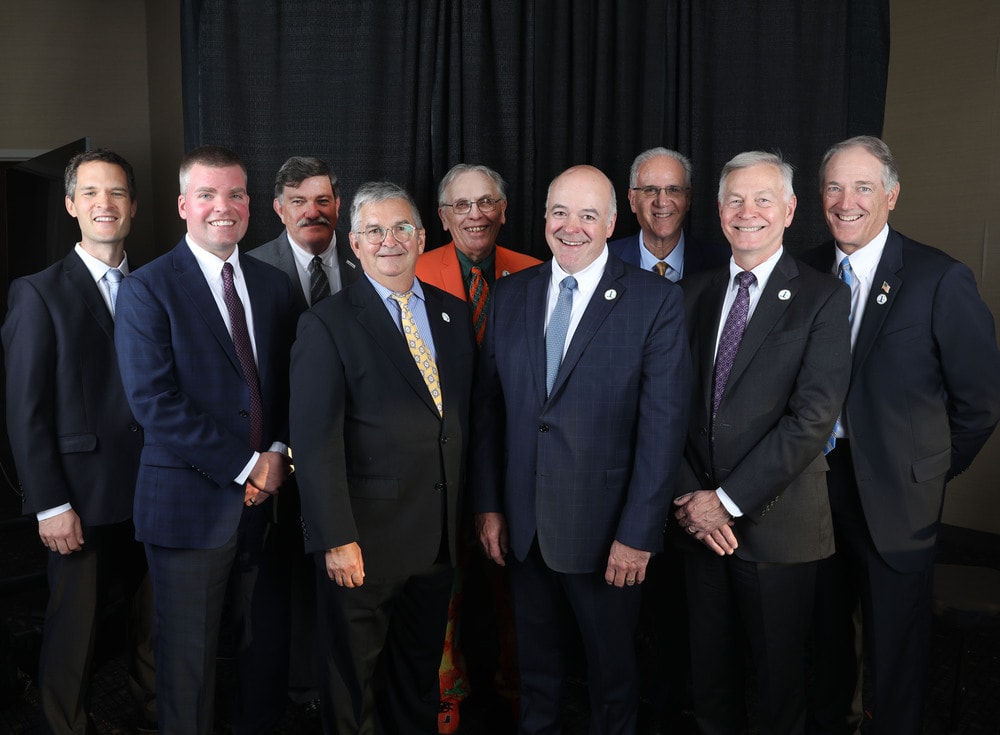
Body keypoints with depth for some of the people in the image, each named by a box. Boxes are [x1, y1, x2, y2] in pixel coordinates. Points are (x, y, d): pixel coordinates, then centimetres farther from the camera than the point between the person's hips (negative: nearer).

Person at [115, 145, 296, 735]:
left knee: (269, 642, 13)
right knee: (189, 656, 9)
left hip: (270, 493, 4)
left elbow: (291, 383, 11)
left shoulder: (275, 285, 10)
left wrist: (279, 455, -7)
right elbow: (154, 401, -14)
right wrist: (244, 466, -15)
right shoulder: (148, 289, -6)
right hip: (191, 502, -4)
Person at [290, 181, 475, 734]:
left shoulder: (453, 314, 8)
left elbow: (463, 419, 11)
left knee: (421, 676, 21)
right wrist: (335, 539, -18)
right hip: (365, 541, -5)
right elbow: (315, 442, -13)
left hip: (441, 537, 5)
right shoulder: (327, 324, -9)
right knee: (353, 682, 12)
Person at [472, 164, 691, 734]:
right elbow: (488, 406, 6)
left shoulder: (657, 301, -9)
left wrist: (638, 534, -15)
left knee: (613, 669, 16)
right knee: (536, 666, 20)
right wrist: (488, 505, 2)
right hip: (521, 527, 4)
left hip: (605, 531, -3)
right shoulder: (511, 295, 4)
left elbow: (664, 425, -13)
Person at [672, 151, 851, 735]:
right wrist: (692, 497, -7)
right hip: (701, 517, 4)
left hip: (777, 522, -4)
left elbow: (813, 417, -15)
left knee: (780, 670, 11)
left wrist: (728, 499, -15)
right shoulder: (695, 293, 8)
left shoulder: (824, 298, -6)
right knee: (710, 666, 15)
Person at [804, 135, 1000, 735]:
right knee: (826, 623, 19)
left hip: (895, 495, -4)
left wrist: (927, 472, -1)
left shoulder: (941, 279, -11)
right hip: (815, 480, 4)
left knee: (895, 638, 11)